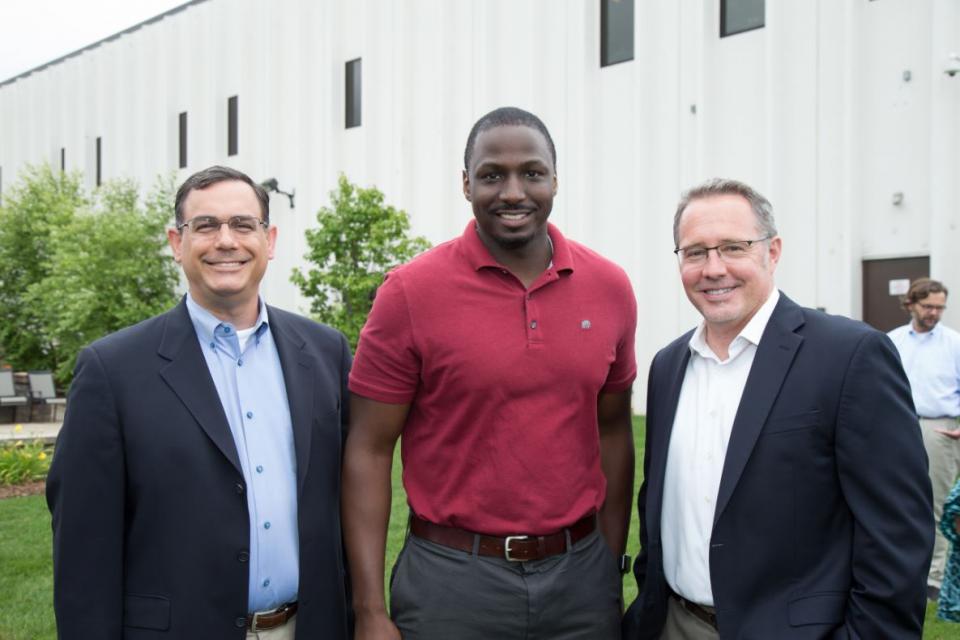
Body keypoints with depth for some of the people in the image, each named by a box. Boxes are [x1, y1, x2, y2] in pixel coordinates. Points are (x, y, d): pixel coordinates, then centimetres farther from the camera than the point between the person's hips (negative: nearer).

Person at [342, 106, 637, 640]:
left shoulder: (611, 288, -1)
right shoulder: (410, 293, -10)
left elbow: (613, 431, 8)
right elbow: (369, 451, -8)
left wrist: (613, 570, 8)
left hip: (581, 574, 3)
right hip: (452, 576, -2)